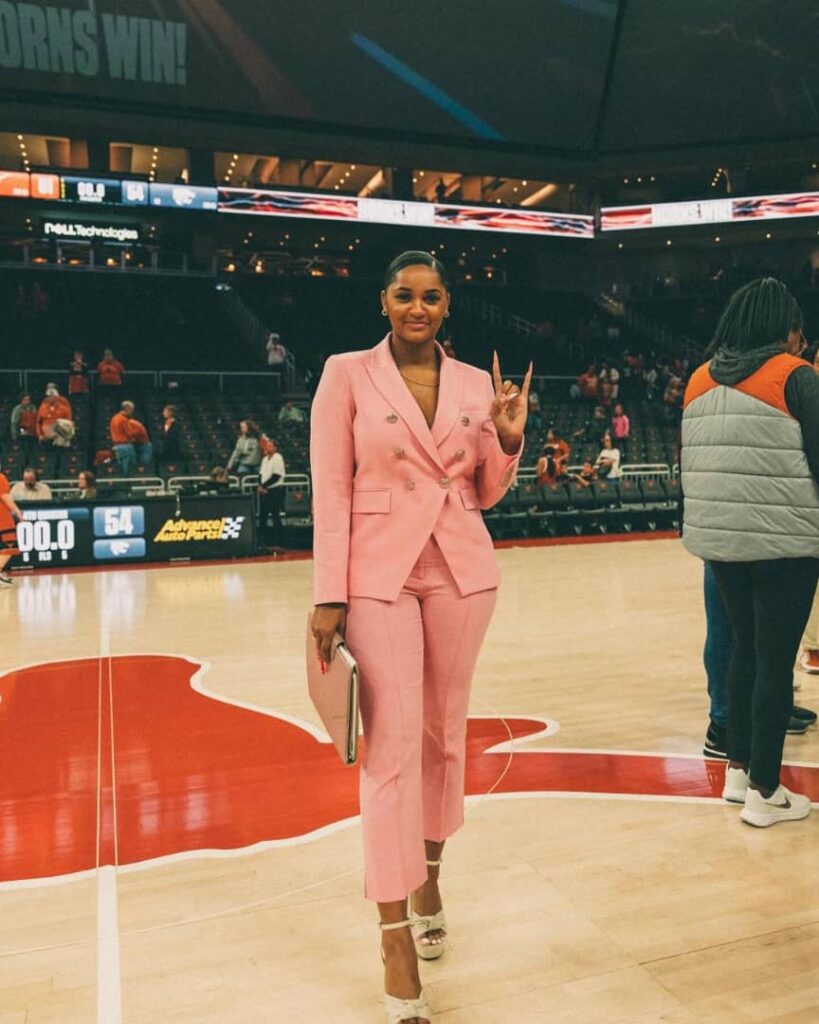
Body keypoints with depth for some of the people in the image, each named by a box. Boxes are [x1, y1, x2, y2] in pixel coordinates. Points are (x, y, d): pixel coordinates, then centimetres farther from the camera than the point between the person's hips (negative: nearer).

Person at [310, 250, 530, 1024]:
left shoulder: (476, 384, 7)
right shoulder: (347, 374, -2)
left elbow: (486, 494, 12)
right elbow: (330, 489, -5)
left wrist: (509, 439, -7)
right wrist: (329, 595, -10)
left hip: (462, 572, 4)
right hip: (378, 574, -3)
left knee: (445, 732, 15)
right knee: (391, 744, -4)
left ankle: (428, 874, 38)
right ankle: (395, 932, 9)